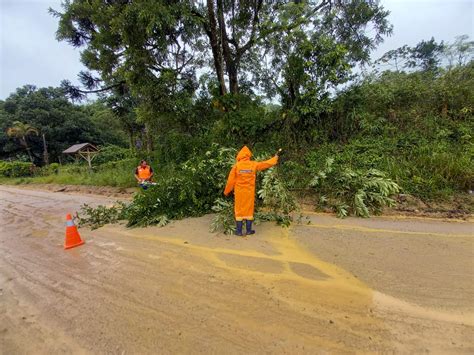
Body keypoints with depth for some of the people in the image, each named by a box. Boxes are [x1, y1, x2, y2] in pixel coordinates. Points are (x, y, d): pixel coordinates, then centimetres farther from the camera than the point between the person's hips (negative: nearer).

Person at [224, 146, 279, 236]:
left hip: (239, 192, -1)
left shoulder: (236, 165, -7)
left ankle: (239, 231, 13)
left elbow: (231, 180, -4)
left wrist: (226, 191, 8)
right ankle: (248, 230, 19)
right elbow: (266, 164, 10)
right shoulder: (253, 164, -4)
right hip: (250, 192, 1)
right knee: (249, 210, 11)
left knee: (239, 210, 7)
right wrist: (275, 158, 27)